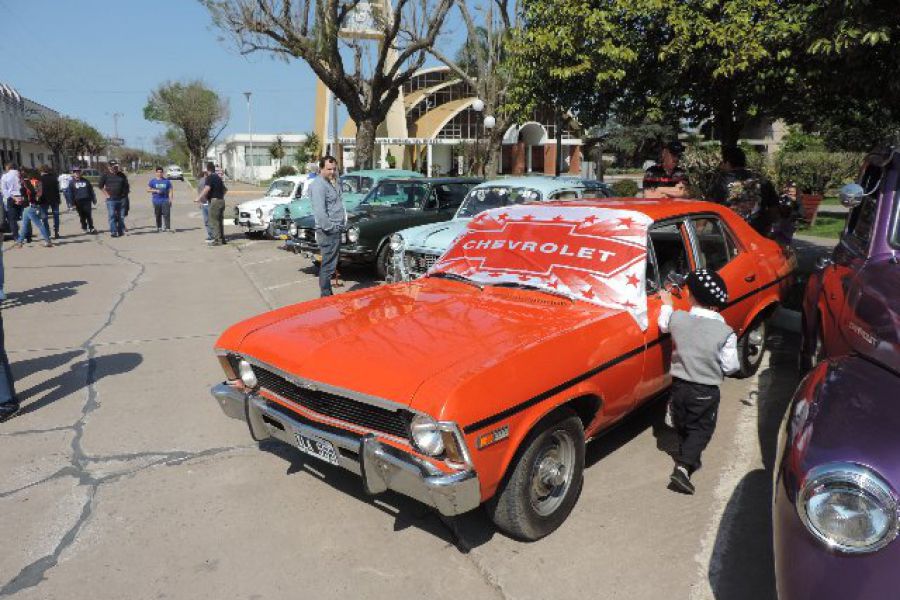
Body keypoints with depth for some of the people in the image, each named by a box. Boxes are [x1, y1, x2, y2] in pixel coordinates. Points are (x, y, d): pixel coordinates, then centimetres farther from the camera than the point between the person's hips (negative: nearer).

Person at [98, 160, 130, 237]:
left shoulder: (122, 175, 9)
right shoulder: (105, 175, 1)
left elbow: (126, 186, 15)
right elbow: (100, 185, 4)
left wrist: (124, 193, 5)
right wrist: (107, 194, -2)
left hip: (121, 199, 3)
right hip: (111, 199, -3)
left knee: (121, 216, 7)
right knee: (112, 216, -5)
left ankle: (121, 231, 16)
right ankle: (113, 232, -3)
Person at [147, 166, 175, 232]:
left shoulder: (166, 181, 8)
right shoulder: (153, 181, 7)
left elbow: (170, 190, 7)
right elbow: (148, 189, 5)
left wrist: (170, 199, -5)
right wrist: (156, 190, -11)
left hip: (165, 200, -1)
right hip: (156, 201, 1)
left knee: (166, 214, -13)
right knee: (158, 216, 8)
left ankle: (167, 228, -16)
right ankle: (159, 227, 22)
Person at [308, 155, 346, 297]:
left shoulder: (331, 183, 17)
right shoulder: (319, 185, -14)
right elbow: (320, 212, -22)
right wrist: (330, 227, -21)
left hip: (335, 230, 10)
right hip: (328, 232, -10)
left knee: (330, 265, 16)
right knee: (327, 266, -5)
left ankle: (328, 294, 25)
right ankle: (326, 296, 2)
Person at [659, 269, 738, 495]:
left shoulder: (677, 319, -12)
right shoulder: (725, 333, -18)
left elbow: (663, 325, 11)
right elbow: (730, 366, -13)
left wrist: (667, 304, 27)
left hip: (679, 386, 3)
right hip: (706, 392, -2)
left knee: (682, 426, 23)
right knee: (701, 429, 11)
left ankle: (687, 457, 36)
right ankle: (683, 467, -3)